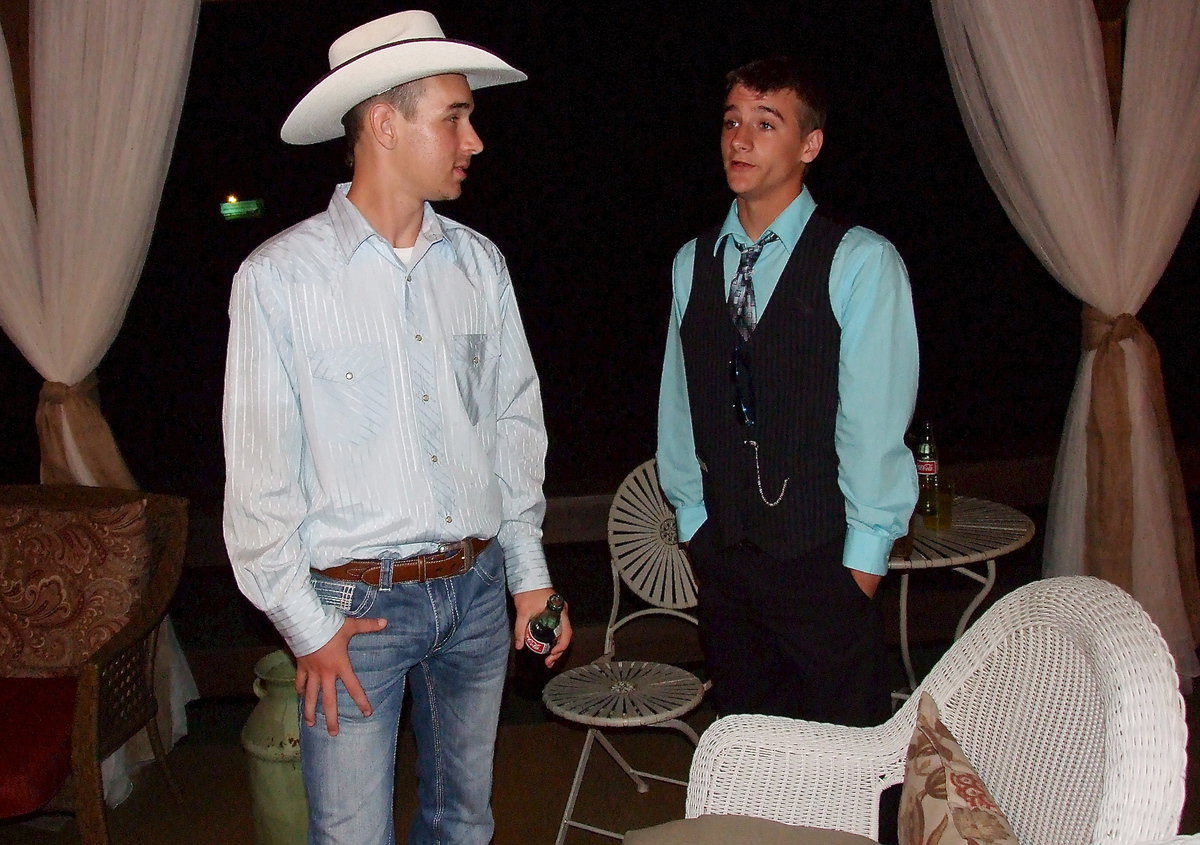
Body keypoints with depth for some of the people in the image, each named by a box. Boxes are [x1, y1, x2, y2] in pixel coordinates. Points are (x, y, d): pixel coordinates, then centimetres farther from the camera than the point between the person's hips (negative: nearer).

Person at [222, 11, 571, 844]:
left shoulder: (479, 262, 4)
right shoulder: (281, 276, -9)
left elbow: (515, 419, 10)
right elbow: (258, 472, -7)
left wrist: (530, 572, 8)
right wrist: (307, 625, -7)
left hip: (478, 589, 4)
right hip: (355, 603, -4)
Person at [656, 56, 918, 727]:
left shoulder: (861, 262, -9)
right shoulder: (694, 262, 7)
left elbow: (875, 421, -9)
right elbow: (679, 402, 11)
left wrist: (864, 553, -7)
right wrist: (693, 515, 11)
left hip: (825, 556, -4)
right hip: (722, 551, 5)